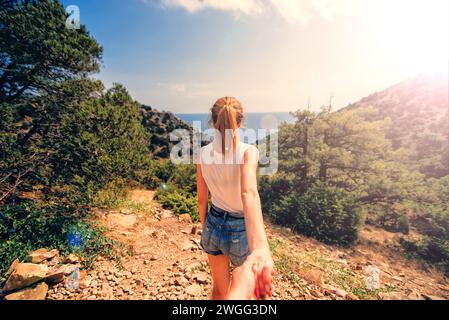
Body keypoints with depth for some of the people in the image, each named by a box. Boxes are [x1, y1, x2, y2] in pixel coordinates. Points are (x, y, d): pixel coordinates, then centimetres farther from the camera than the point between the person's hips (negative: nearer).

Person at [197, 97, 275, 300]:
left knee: (219, 289, 27)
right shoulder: (248, 151, -22)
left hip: (214, 225, 5)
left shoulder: (203, 154, -9)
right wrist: (260, 246, -52)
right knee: (241, 290, 24)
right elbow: (249, 193, -41)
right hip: (239, 230, -4)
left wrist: (205, 227, 16)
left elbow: (202, 199, -1)